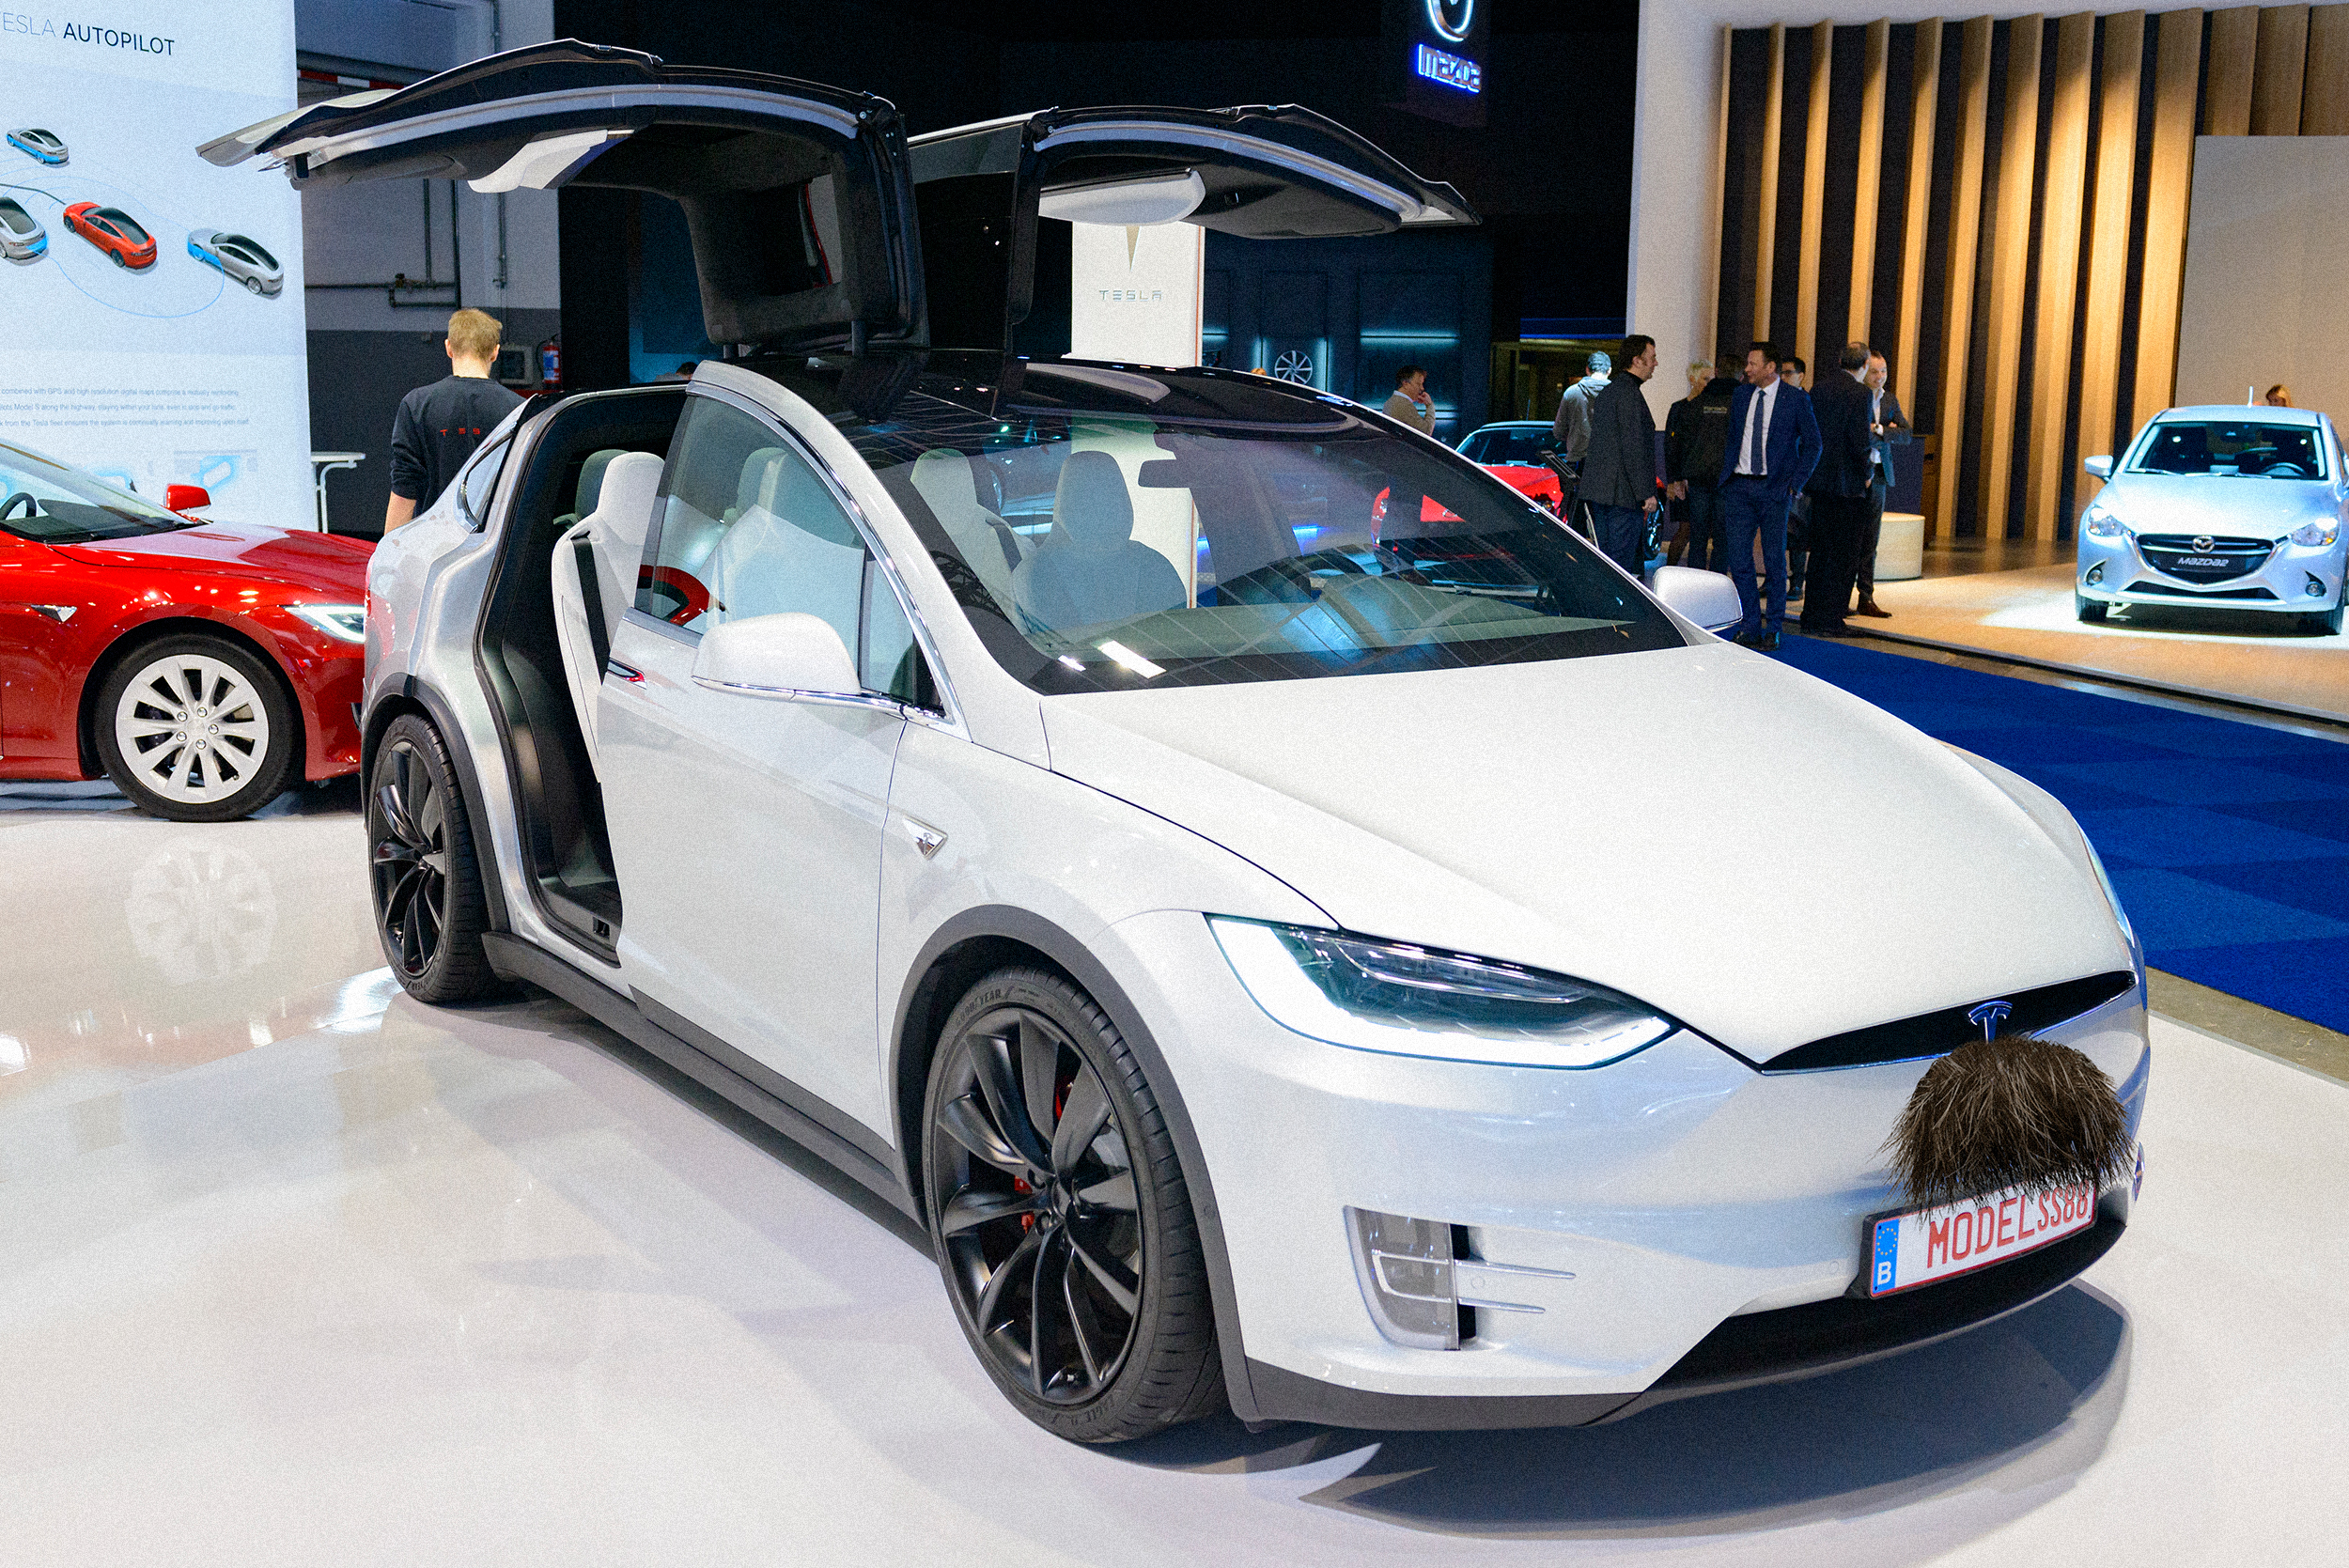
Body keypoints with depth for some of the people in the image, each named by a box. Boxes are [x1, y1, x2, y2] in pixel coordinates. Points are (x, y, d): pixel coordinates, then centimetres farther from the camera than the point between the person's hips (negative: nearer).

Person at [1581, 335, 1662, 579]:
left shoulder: (1606, 392, 18)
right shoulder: (1629, 393, -13)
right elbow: (1634, 447, -18)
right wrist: (1647, 493, -17)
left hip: (1598, 487, 10)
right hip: (1622, 492, -10)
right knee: (1621, 560, -7)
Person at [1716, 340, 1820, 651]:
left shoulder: (1796, 399, -2)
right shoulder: (1740, 396, 11)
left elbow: (1812, 444, 2)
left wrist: (1794, 483, -6)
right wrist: (1726, 475, 9)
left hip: (1773, 488, -4)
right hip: (1738, 487, 4)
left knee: (1774, 561, 2)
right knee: (1739, 560, 1)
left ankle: (1773, 628, 12)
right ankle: (1750, 626, 11)